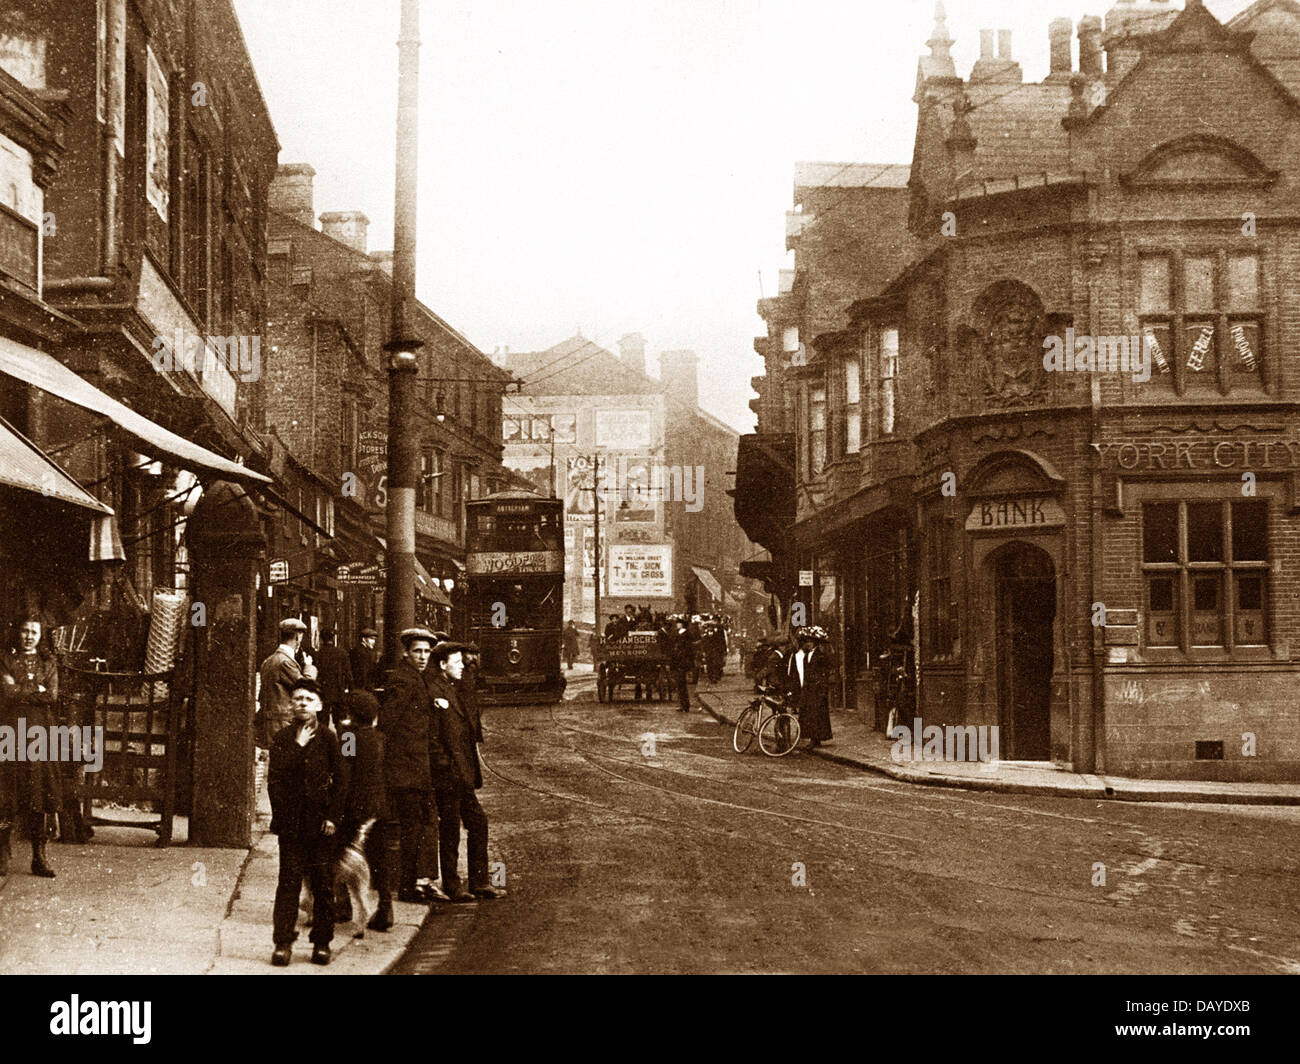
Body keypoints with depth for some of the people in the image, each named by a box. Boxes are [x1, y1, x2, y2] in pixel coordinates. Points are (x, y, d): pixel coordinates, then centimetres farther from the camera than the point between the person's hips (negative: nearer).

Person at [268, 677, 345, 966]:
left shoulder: (329, 739, 4)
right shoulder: (282, 738, 8)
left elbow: (341, 780, 2)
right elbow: (274, 778, 0)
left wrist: (333, 817, -5)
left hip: (321, 821, 0)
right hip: (291, 822, 0)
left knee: (322, 883, 2)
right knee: (289, 881, -3)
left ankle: (322, 943, 11)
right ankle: (283, 942, -1)